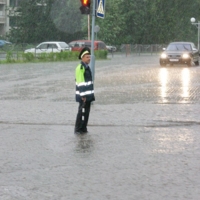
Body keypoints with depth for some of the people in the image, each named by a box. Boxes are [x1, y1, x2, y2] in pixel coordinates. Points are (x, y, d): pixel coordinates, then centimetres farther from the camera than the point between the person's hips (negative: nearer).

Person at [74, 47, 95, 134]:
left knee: (86, 111, 11)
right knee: (82, 111, -6)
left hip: (88, 94, 9)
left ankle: (83, 128, 17)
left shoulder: (87, 67, 16)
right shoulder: (80, 68, -15)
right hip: (83, 95, -9)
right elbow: (80, 83, -19)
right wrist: (83, 95, -22)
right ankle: (78, 129, -1)